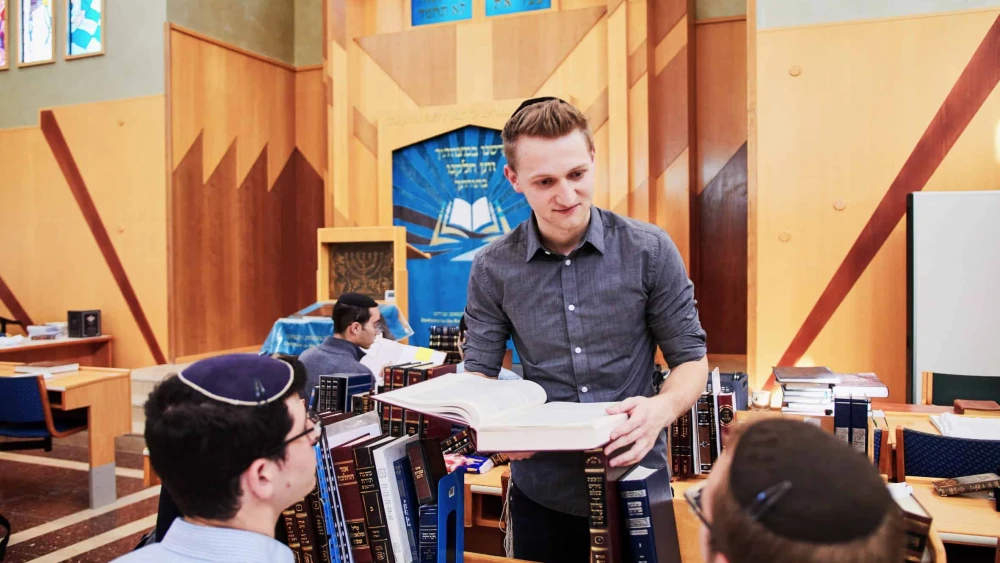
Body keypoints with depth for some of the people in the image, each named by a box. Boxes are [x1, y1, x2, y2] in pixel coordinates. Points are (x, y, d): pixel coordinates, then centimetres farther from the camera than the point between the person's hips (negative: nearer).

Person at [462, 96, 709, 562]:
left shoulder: (650, 250, -10)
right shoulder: (493, 269, -6)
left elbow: (690, 358, -3)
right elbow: (478, 373, 0)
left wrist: (662, 408, -24)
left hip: (636, 478, 0)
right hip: (542, 489, 1)